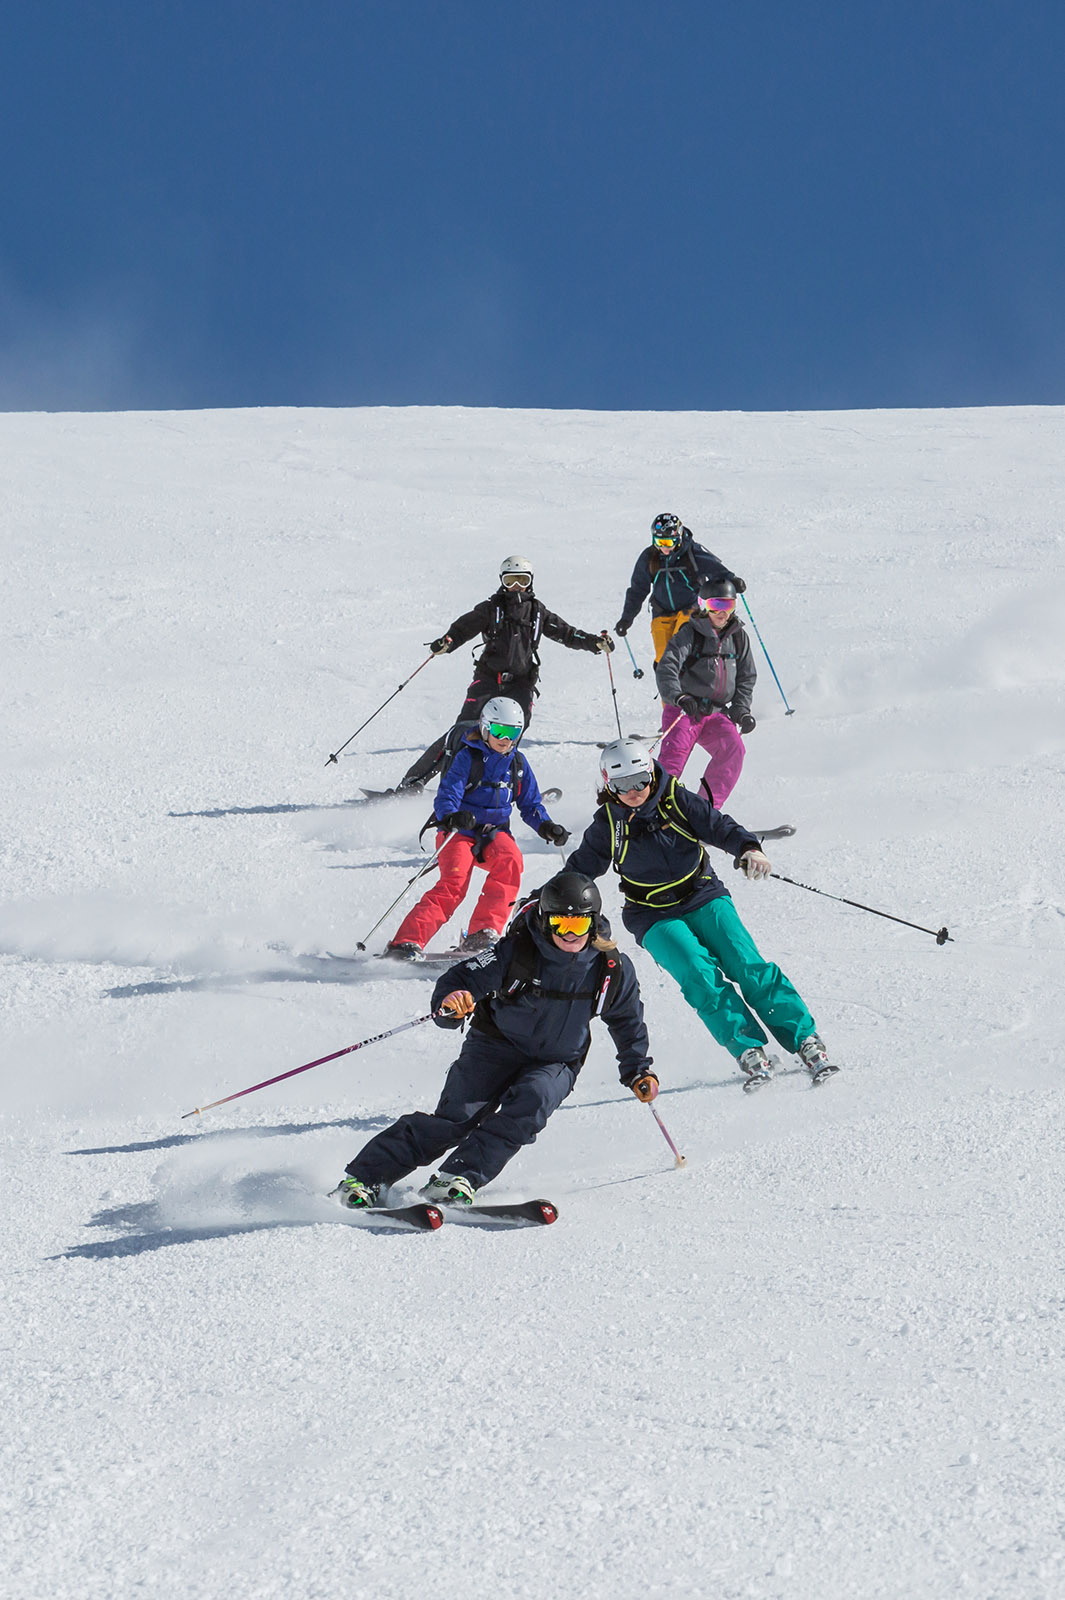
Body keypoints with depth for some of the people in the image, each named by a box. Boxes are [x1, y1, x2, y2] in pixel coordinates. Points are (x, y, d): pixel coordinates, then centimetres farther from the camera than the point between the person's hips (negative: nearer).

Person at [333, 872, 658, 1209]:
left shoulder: (613, 969, -8)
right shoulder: (517, 951, -16)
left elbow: (628, 1022, 10)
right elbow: (463, 977, -14)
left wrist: (638, 1071, 7)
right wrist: (449, 1004, -37)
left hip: (556, 1063, 2)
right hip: (496, 1046, -2)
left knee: (532, 1101, -31)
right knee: (458, 1116, -20)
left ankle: (457, 1179, -35)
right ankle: (365, 1176, -19)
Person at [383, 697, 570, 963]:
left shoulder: (518, 764, 9)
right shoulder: (468, 757, -7)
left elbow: (530, 804, 17)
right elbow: (446, 795, -16)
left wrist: (545, 826, -3)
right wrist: (451, 816, -39)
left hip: (494, 832, 4)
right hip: (459, 831, -4)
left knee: (509, 861, -28)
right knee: (454, 884, -26)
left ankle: (481, 935, -26)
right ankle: (407, 942, -28)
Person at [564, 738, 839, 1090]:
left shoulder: (676, 801, -5)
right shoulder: (608, 824, -2)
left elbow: (717, 825, -13)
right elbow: (581, 867, 11)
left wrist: (747, 849, -32)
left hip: (704, 898, 1)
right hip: (656, 918, -1)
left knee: (748, 966, -15)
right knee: (700, 976, -25)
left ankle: (806, 1041, -11)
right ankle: (749, 1052, -25)